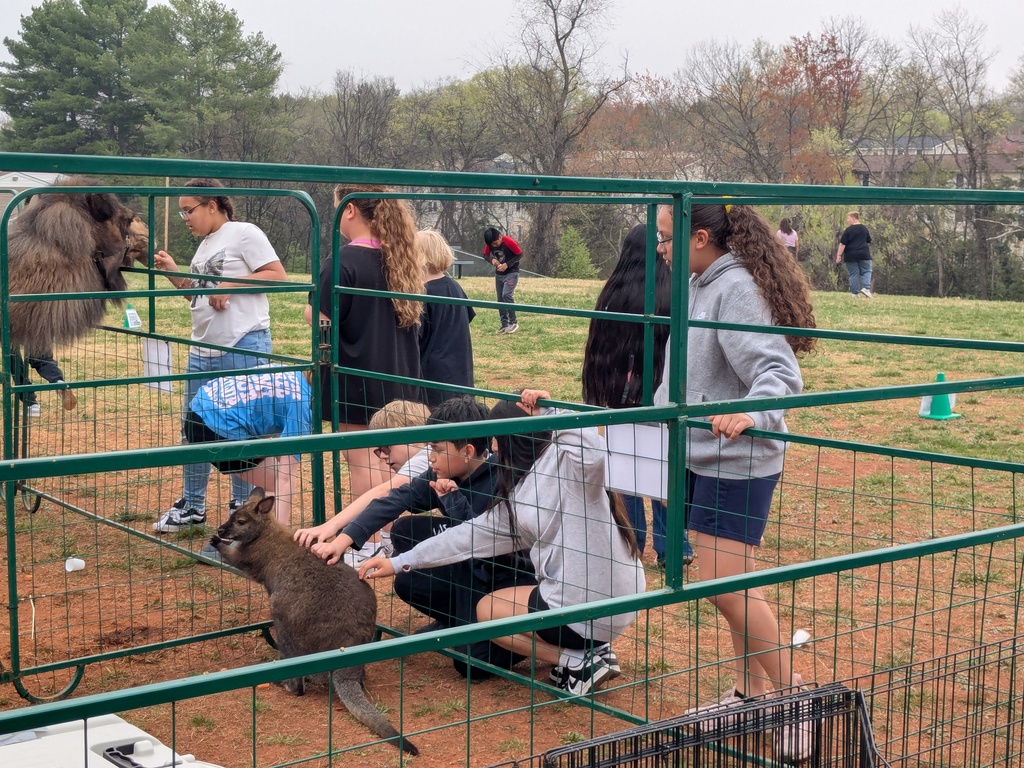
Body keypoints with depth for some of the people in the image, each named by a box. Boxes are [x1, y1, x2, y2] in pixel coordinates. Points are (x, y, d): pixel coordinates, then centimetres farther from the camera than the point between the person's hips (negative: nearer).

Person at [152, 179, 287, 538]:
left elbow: (277, 275, -14)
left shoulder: (244, 233, -7)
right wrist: (173, 272, 8)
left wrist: (231, 284, -18)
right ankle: (192, 506, 26)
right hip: (203, 351, 9)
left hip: (244, 348, -9)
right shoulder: (204, 245, 18)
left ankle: (242, 511, 7)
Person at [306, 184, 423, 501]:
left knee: (361, 461, 1)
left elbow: (323, 321, -18)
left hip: (355, 379, -7)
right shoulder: (399, 258, 5)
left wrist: (311, 311, 0)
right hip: (398, 377, 7)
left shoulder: (343, 262, -17)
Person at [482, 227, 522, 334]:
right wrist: (492, 260, -16)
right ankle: (504, 324, 13)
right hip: (498, 274, 6)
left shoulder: (509, 242, -24)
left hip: (511, 273, -6)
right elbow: (486, 254, 6)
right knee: (500, 299, 5)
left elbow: (520, 254, -14)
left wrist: (507, 264, -23)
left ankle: (513, 323, -12)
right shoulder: (489, 243, -9)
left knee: (507, 295, -21)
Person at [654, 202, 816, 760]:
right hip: (703, 457, 9)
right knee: (731, 581, 14)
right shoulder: (699, 286, 10)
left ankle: (796, 698, 4)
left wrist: (749, 414, -43)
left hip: (737, 462, -9)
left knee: (726, 585, -9)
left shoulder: (736, 288, -18)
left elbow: (778, 370, -26)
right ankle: (750, 691, 26)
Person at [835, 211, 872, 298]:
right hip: (864, 254, 3)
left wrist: (839, 255, -7)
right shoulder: (864, 228, 8)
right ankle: (866, 288, -12)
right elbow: (868, 241, 18)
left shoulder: (848, 230, -8)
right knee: (866, 271, 9)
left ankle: (855, 293, 2)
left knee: (854, 274, 3)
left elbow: (842, 244, -10)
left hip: (851, 255, -3)